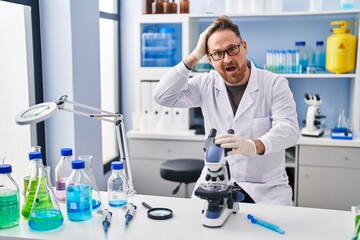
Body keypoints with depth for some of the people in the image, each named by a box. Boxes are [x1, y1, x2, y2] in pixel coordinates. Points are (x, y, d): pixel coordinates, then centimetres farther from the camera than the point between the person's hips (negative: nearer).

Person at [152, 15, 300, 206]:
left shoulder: (275, 84, -7)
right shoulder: (206, 84, 1)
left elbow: (288, 129, -21)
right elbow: (162, 97, -8)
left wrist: (254, 146, -43)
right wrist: (195, 56, -11)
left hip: (267, 187, -1)